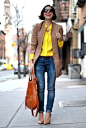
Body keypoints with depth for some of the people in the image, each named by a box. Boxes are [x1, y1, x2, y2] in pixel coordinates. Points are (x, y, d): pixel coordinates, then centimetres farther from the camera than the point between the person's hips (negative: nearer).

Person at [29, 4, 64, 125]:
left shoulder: (58, 28, 7)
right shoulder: (37, 27, 5)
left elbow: (60, 46, 14)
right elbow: (33, 44, 3)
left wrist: (60, 39, -8)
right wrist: (31, 61, -5)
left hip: (52, 60, 1)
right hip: (40, 59, -1)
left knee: (51, 87, 0)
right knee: (40, 87, -4)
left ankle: (48, 113, 8)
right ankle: (40, 113, 6)